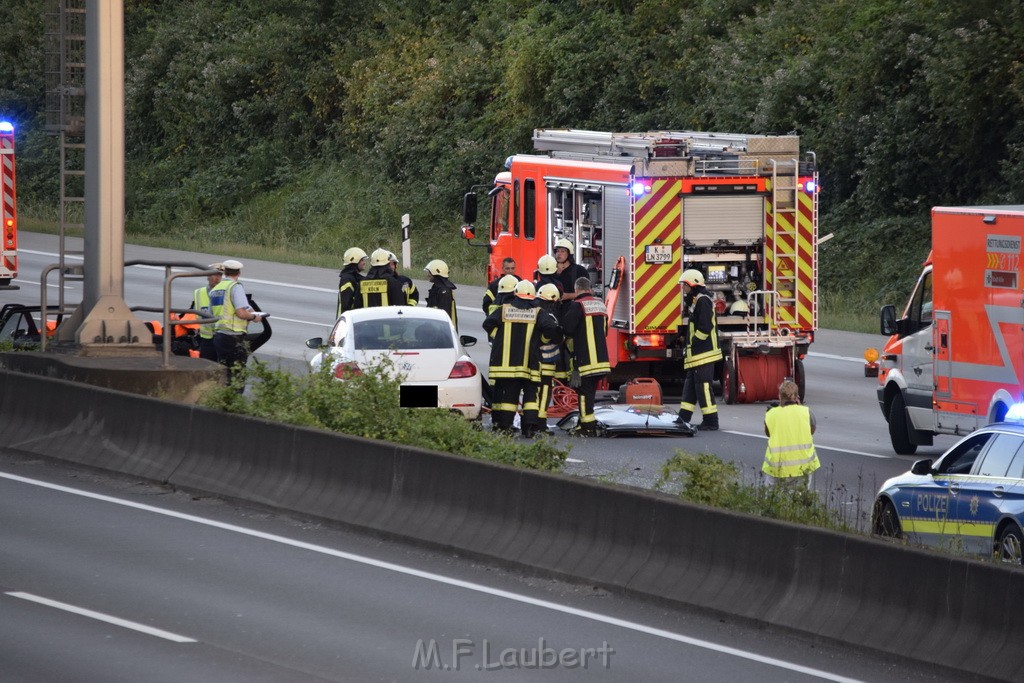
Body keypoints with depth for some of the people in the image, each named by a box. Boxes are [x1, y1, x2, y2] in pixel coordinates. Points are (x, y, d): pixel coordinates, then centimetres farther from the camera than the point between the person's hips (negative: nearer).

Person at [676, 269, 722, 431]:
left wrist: (694, 343, -15)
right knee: (690, 385, 12)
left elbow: (705, 328, -23)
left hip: (704, 354, -11)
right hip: (696, 356, 11)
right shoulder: (695, 301, 19)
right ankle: (683, 418, 16)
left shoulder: (703, 301, -14)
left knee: (703, 387, -8)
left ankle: (711, 422, -6)